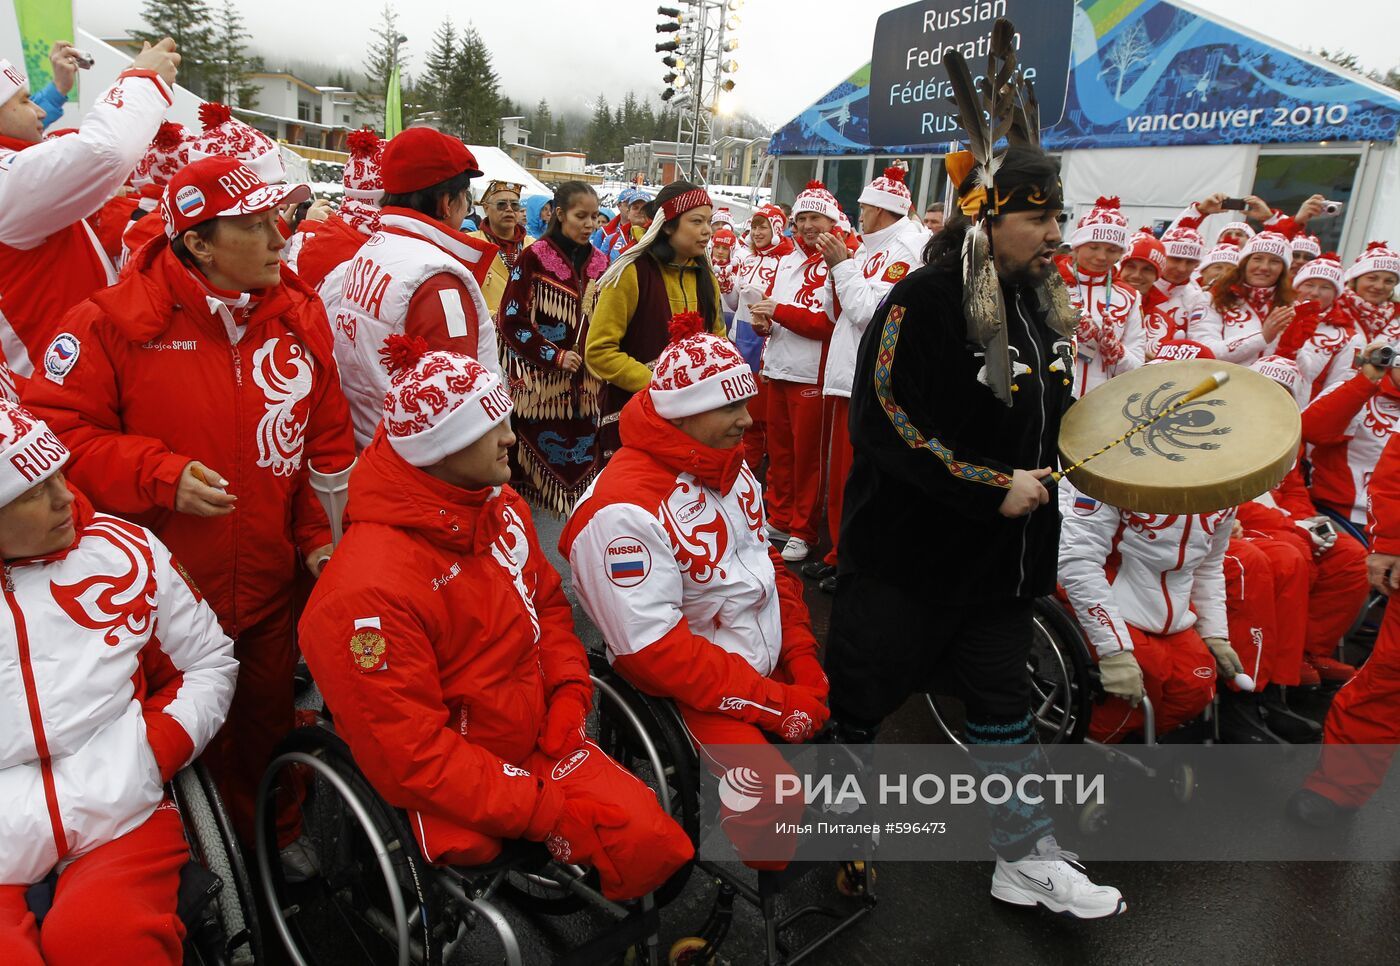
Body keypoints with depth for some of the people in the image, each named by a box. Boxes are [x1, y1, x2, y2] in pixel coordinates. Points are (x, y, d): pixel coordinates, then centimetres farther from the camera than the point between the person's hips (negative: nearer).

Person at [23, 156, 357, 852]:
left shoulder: (300, 318, 1)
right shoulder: (115, 322, -10)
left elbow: (328, 440, 4)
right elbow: (52, 430, -8)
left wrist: (320, 533, -4)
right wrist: (160, 476, -20)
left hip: (270, 592, 3)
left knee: (269, 727, 21)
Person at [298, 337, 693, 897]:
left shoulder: (501, 507, -1)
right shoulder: (370, 588, -25)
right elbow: (409, 753, -22)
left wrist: (570, 691, -3)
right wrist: (549, 813, -21)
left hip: (543, 742, 6)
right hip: (452, 793, -6)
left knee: (655, 845, -7)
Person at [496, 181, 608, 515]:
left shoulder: (600, 262, 11)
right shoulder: (533, 258, -4)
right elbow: (511, 320, -8)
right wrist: (554, 356, -13)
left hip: (585, 384, 4)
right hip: (540, 381, -4)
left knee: (581, 459, 5)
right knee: (540, 453, 0)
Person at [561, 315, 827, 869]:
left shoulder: (732, 467, 5)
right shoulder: (624, 510, -24)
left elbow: (769, 565, 11)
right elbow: (656, 652, -24)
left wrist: (806, 668, -1)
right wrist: (775, 703, -21)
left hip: (772, 664, 8)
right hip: (693, 691, -8)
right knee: (771, 794, -22)